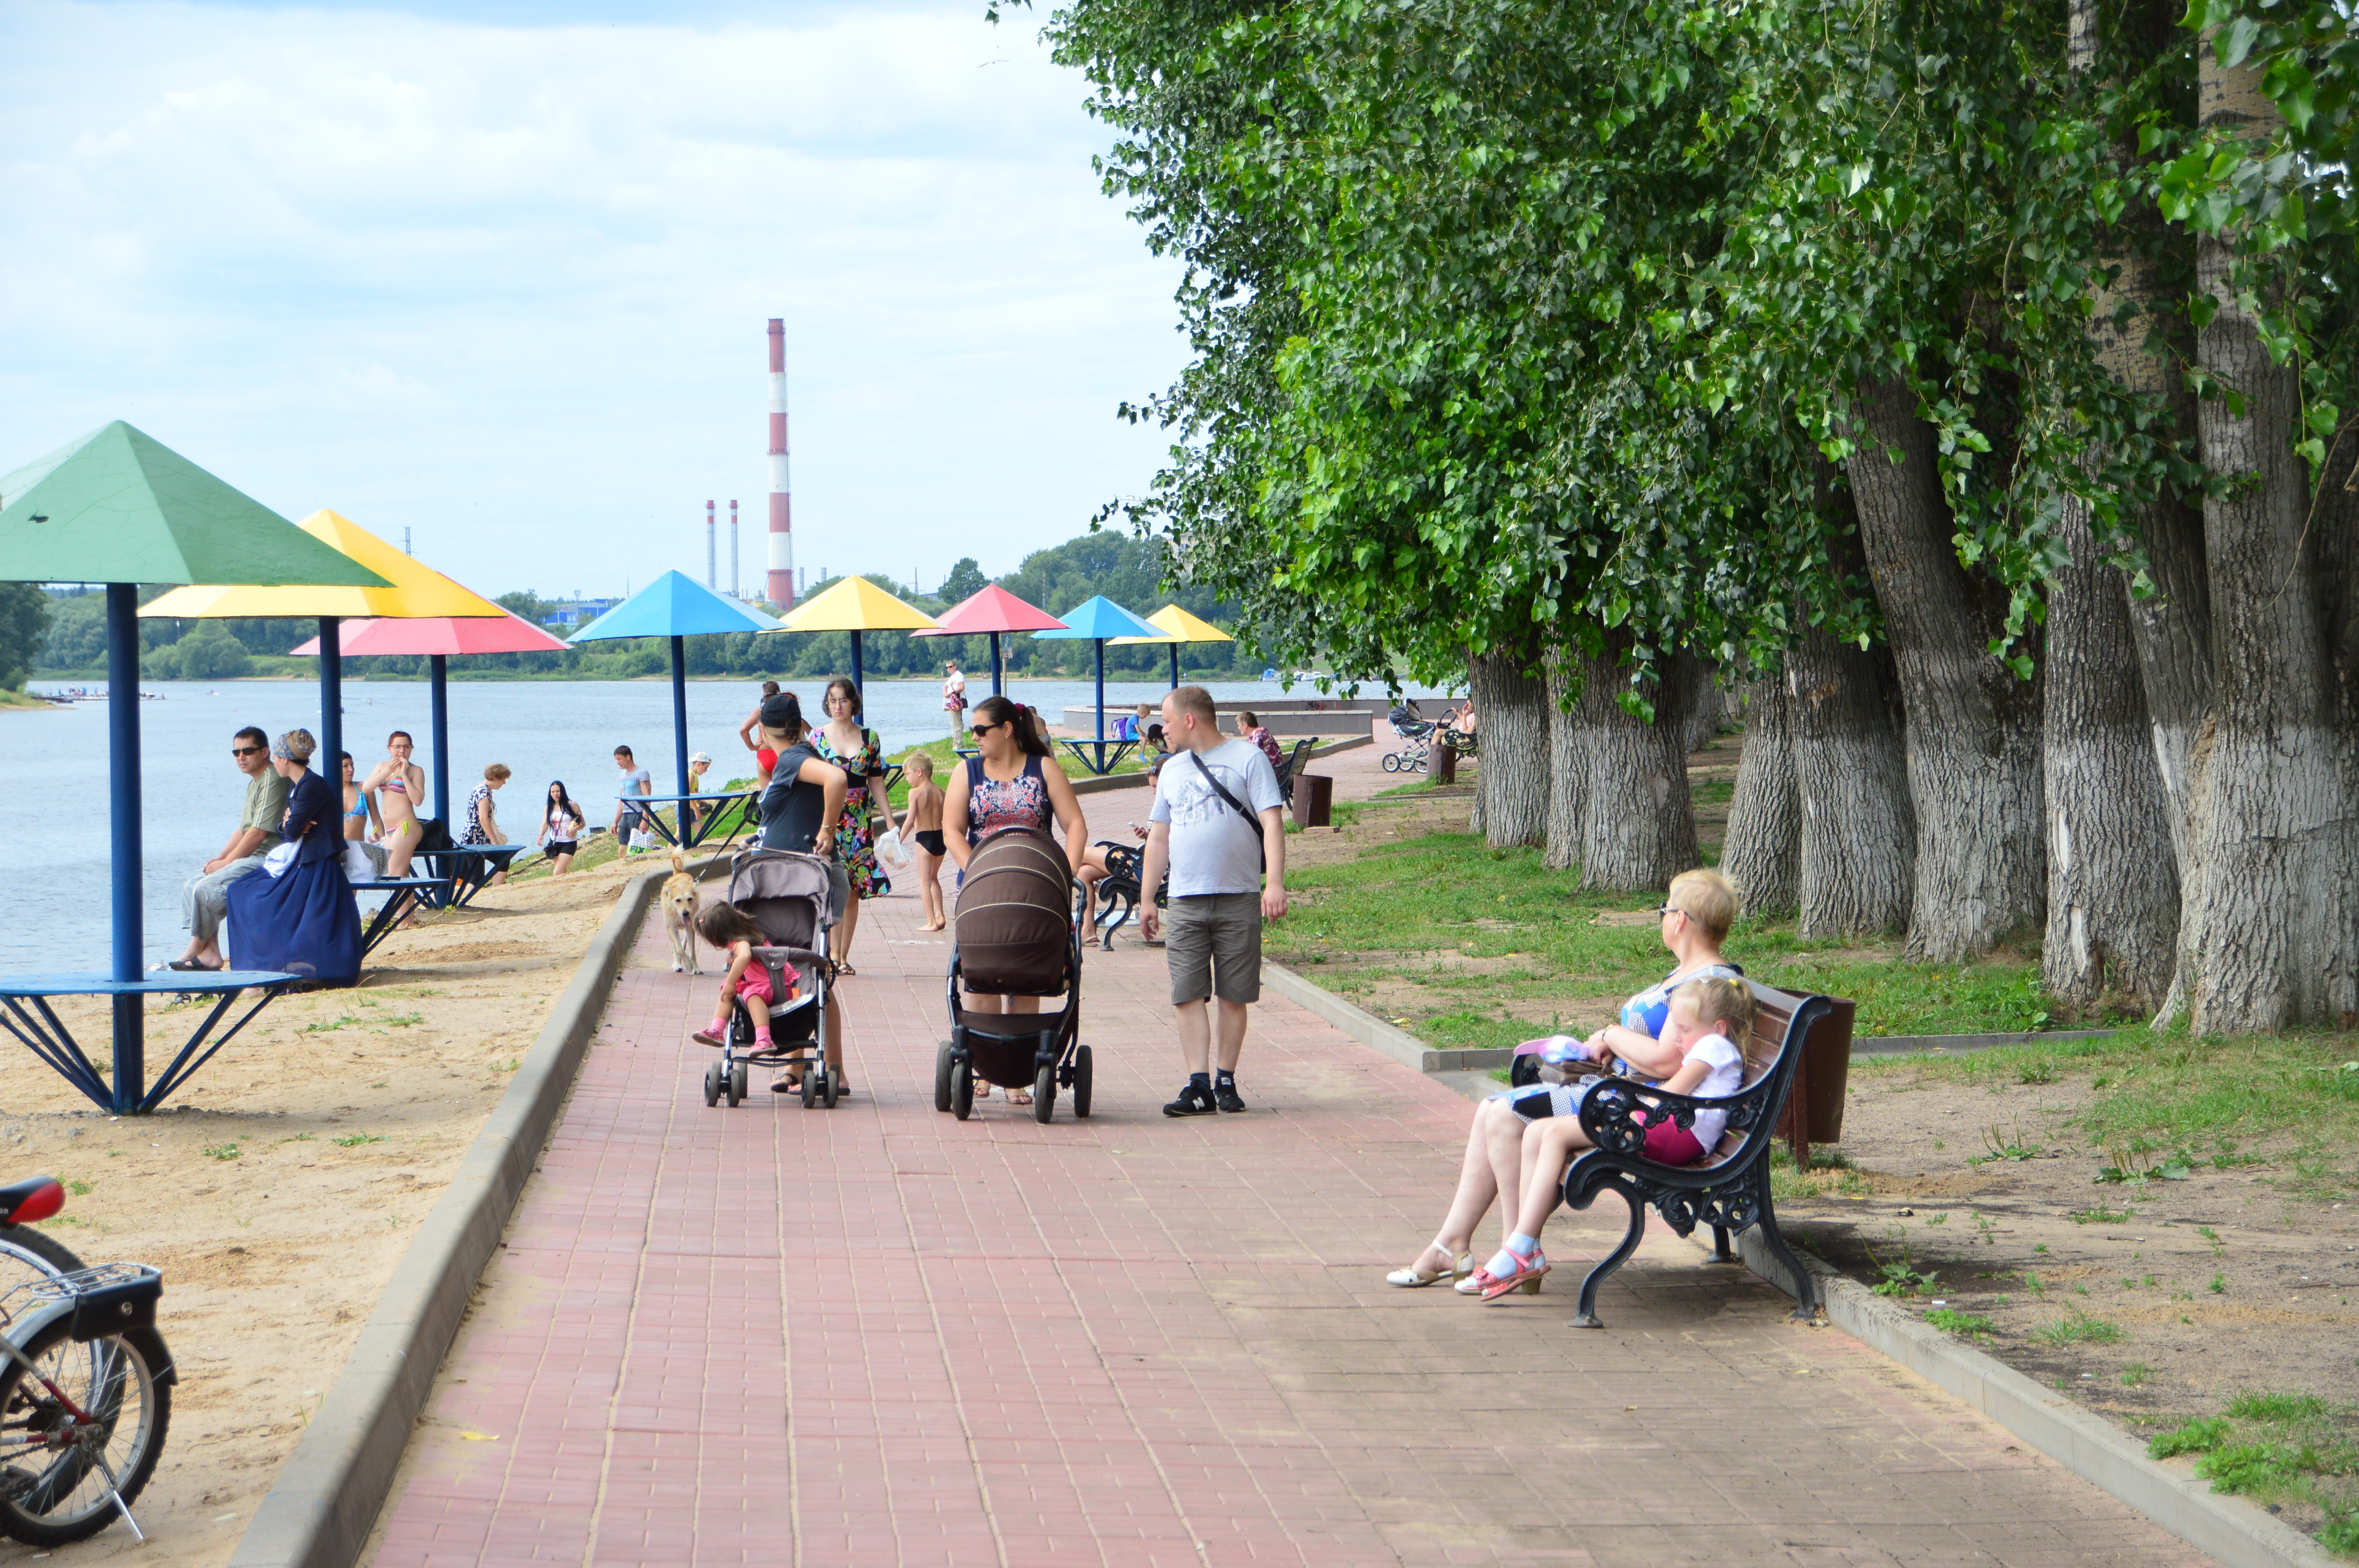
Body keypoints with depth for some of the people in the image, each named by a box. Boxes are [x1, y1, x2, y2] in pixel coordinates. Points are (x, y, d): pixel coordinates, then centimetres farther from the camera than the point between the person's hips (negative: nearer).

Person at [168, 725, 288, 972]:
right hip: (251, 858, 11)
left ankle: (196, 950, -4)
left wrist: (226, 862, -12)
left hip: (266, 859, -11)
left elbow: (259, 833, -19)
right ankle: (209, 952, -5)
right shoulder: (255, 783, 18)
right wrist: (219, 858, 7)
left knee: (206, 889, -20)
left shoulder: (273, 782, -16)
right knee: (191, 887, 5)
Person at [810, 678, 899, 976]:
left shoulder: (870, 739, 7)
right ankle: (833, 954, -13)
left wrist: (890, 821, 6)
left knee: (853, 890, 3)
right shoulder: (817, 738, 2)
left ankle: (843, 955, 9)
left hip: (859, 823, 2)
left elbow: (877, 784, 10)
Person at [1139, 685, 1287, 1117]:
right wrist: (1146, 899, 16)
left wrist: (1275, 883, -17)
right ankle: (1198, 1084, -8)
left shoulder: (1247, 758, 1)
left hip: (1239, 899, -4)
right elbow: (1158, 838, 21)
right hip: (1186, 902, 4)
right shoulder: (1172, 770, 17)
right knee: (1189, 995, -6)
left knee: (1234, 996, 1)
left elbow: (1272, 823, -6)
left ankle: (1226, 1081, 11)